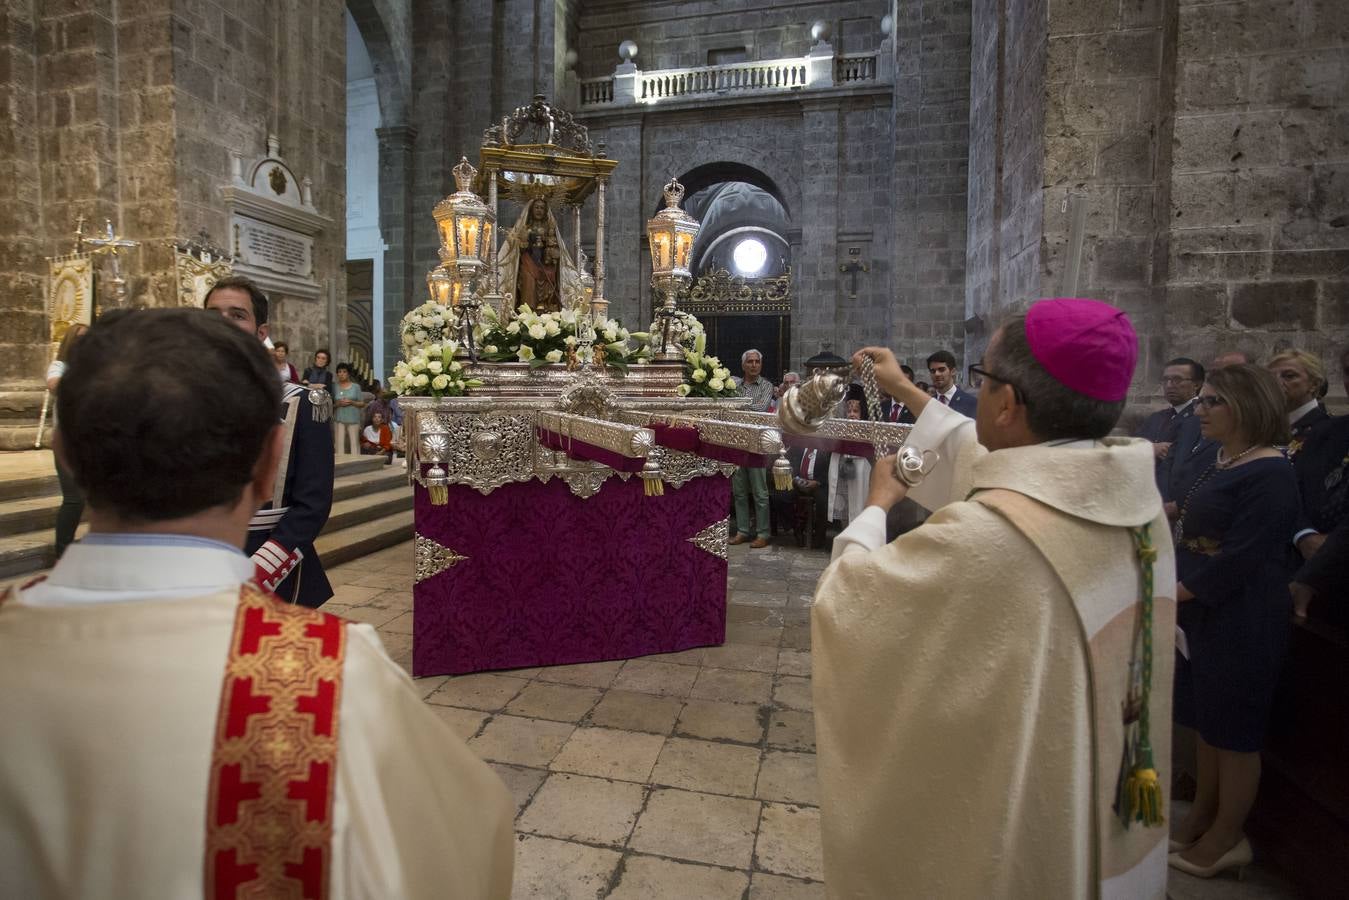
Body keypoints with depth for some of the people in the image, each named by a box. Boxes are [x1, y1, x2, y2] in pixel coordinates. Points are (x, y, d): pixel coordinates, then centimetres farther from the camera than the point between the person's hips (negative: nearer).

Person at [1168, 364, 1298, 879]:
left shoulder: (1270, 476, -18)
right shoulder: (1222, 463, 10)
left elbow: (1238, 559, -23)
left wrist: (1174, 593, -17)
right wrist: (1169, 590, 3)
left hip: (1241, 622, -9)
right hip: (1201, 615, 9)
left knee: (1235, 731, 6)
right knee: (1207, 721, 18)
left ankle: (1226, 840, 22)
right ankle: (1200, 819, 33)